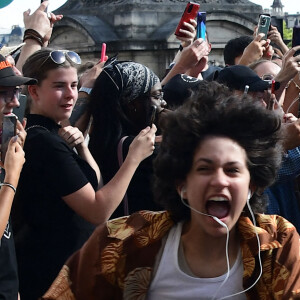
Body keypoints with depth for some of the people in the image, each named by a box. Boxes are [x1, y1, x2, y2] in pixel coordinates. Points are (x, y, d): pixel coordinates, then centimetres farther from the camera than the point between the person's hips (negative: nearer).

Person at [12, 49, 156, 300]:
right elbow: (98, 211, -25)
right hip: (51, 275, -10)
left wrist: (80, 145, -5)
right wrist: (134, 156, -21)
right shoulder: (44, 142, -23)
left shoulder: (47, 135, 8)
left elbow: (94, 184, 12)